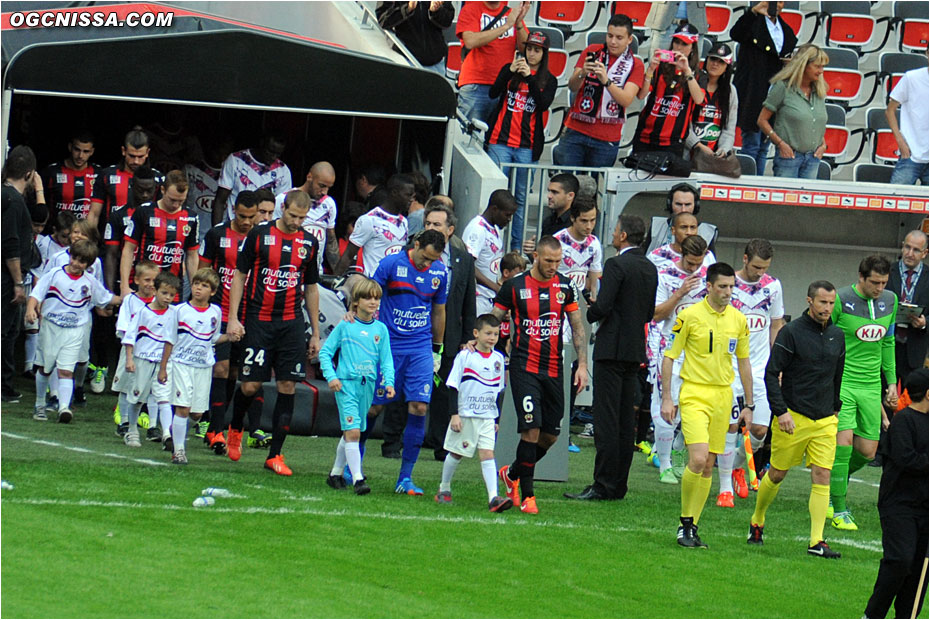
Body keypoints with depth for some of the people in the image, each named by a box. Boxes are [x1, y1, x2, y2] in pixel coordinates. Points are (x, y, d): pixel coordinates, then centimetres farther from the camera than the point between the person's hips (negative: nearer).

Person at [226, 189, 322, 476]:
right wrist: (233, 318, -6)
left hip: (292, 323, 3)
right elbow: (239, 275, 2)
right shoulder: (259, 235, -2)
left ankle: (275, 454, 3)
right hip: (258, 320, -3)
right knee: (250, 385, -4)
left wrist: (316, 334, 15)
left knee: (288, 386, -3)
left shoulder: (309, 243, 8)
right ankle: (235, 429, 27)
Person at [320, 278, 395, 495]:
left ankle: (336, 473, 29)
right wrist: (331, 376, -9)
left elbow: (386, 359, 10)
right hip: (346, 384, -4)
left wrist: (389, 381, -5)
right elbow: (325, 351, 2)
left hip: (368, 385, 4)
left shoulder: (381, 329, 8)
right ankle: (357, 479, -17)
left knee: (351, 432, 14)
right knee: (352, 431, -14)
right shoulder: (345, 326, -2)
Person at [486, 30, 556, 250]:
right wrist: (511, 71, -17)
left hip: (526, 146, 0)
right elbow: (493, 93, -4)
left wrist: (530, 77, -17)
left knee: (521, 197, 1)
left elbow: (544, 104, -8)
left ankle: (516, 246, 5)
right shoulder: (509, 70, 9)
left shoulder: (548, 80, 9)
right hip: (500, 141, 0)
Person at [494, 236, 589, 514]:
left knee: (550, 435, 6)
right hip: (524, 366, -4)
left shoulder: (564, 287, 7)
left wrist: (582, 364, 7)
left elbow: (577, 327, 13)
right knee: (532, 429, -15)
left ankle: (511, 474, 30)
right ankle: (527, 496, -6)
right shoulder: (514, 286, -2)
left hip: (553, 370, 4)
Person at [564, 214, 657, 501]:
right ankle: (618, 485, 12)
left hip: (612, 348, -8)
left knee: (607, 420, -8)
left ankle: (604, 485, -10)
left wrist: (591, 312, 2)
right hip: (636, 350, 8)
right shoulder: (650, 268, 12)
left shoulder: (616, 265, -13)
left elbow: (602, 307, -18)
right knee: (626, 421, 9)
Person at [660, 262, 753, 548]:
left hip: (723, 395, 5)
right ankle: (685, 523, -3)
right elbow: (669, 357, -1)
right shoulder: (689, 316, -6)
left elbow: (744, 362, 16)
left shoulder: (739, 320, 7)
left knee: (709, 466, 5)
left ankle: (693, 527, 13)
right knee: (698, 460, -18)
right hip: (694, 393, -5)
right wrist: (666, 398, -7)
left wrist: (748, 405, 15)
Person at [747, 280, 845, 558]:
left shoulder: (837, 335, 9)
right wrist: (781, 411, -16)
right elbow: (771, 373, -9)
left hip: (825, 420, 4)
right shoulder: (791, 332, -8)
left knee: (822, 476, -7)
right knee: (777, 473, 7)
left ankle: (817, 541, -9)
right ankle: (756, 521, 30)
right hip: (793, 417, -4)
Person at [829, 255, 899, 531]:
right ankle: (839, 510, -5)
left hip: (871, 386, 5)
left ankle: (831, 483, 31)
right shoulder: (840, 300, -11)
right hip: (841, 382, -5)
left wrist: (892, 382, 16)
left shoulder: (889, 300, 6)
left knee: (867, 451, 3)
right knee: (844, 441, -16)